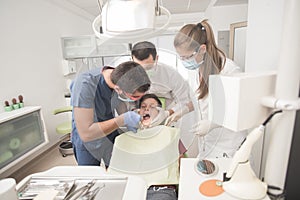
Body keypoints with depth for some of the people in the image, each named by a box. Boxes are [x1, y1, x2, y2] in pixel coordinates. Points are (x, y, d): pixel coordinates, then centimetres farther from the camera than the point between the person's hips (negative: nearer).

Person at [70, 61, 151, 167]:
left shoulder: (124, 78, -20)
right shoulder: (85, 85, -34)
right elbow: (85, 134, -33)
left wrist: (128, 121, -19)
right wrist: (123, 119, -36)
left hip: (113, 134, 4)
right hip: (87, 139, -3)